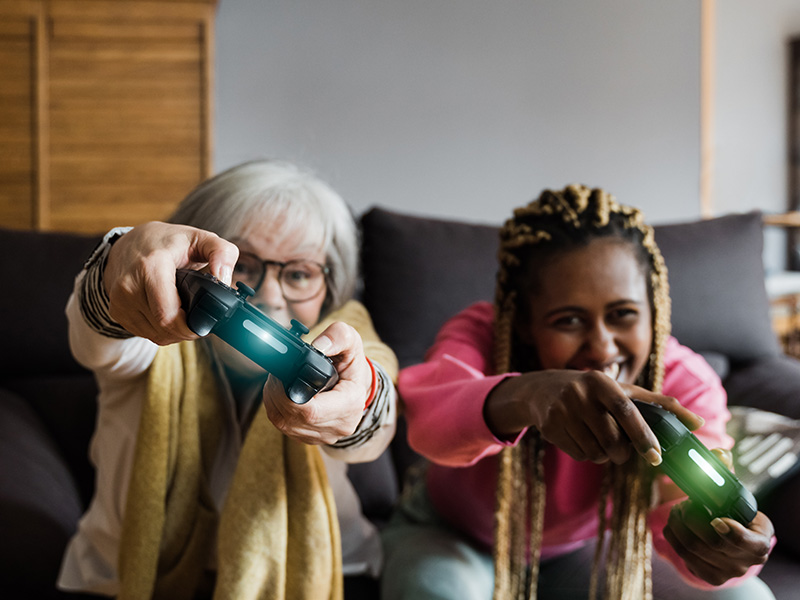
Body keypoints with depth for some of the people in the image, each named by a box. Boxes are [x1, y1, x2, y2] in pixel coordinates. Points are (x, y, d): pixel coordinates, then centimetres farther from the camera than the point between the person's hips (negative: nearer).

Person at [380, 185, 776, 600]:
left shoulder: (684, 383, -23)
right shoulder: (481, 336, -31)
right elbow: (428, 416, -54)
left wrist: (725, 551, -62)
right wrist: (522, 396, -76)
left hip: (583, 548, 3)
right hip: (452, 537, -2)